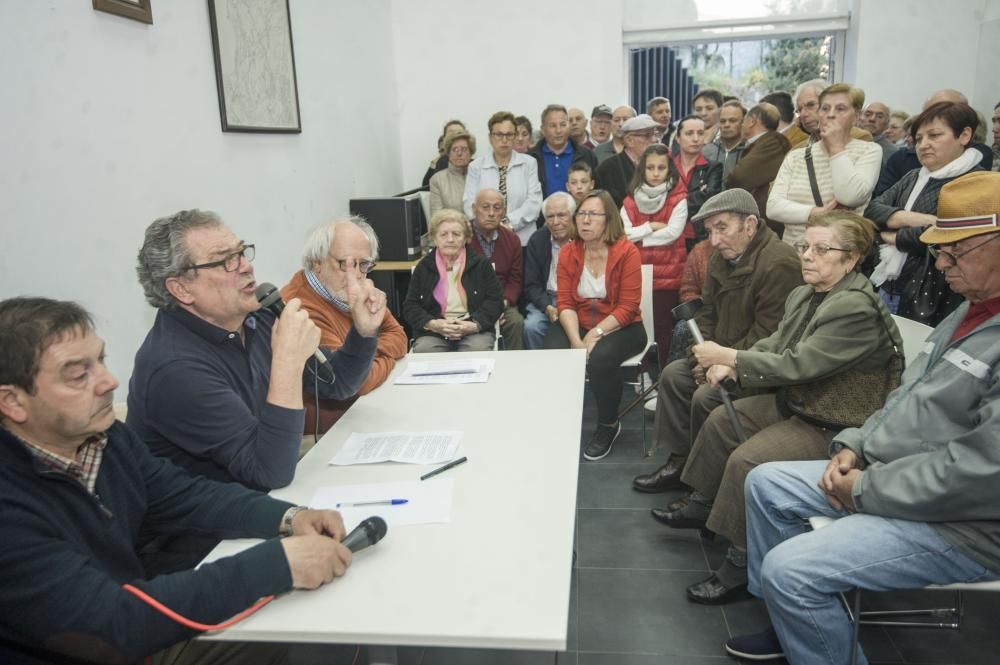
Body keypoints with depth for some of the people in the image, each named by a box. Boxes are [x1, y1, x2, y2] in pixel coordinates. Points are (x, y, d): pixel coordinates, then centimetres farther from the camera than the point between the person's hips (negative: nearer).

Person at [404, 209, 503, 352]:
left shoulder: (480, 264, 12)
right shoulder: (424, 267, 14)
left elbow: (495, 301, 6)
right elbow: (410, 306, 9)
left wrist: (474, 325, -12)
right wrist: (432, 324, -11)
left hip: (475, 331, 0)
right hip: (433, 333, 1)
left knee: (478, 351, -32)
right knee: (424, 351, -31)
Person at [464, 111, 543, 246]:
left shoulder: (529, 163, 7)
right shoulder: (476, 166, 9)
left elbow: (534, 201, -2)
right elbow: (469, 203, 0)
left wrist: (510, 223, -14)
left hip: (523, 240, 0)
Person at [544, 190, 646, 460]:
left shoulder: (626, 251, -10)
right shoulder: (568, 253, 2)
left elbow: (628, 307, -14)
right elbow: (565, 302, -4)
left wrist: (595, 335, -23)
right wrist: (576, 340, -20)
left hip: (619, 327, -3)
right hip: (577, 324, 3)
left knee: (600, 358, -33)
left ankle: (609, 426, -4)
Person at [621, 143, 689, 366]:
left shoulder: (678, 199, -1)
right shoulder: (631, 201, 8)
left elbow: (672, 232, -13)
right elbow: (623, 233, -3)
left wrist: (637, 237, -5)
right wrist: (651, 226, -10)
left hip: (668, 277, -3)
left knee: (663, 329, -2)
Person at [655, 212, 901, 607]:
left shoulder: (857, 309, -26)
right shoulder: (805, 294, 3)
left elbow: (797, 365, -29)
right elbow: (774, 345, 9)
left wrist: (727, 356, -25)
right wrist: (732, 366, -10)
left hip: (835, 425, -10)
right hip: (794, 401, 10)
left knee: (748, 460, -23)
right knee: (722, 420, 10)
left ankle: (742, 565, -6)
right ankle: (702, 505, 28)